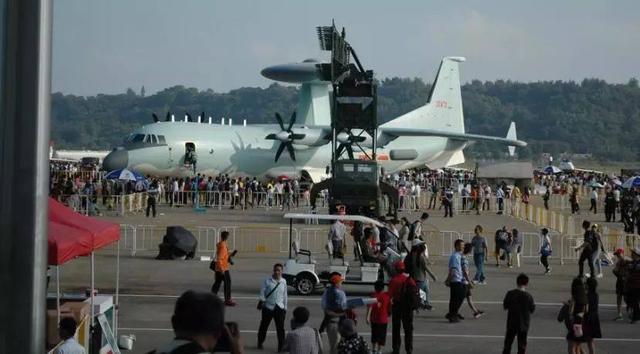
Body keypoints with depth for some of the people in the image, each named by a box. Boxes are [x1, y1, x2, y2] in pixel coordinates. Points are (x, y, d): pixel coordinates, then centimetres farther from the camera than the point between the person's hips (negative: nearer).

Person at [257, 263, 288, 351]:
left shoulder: (283, 281, 5)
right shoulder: (267, 281, -5)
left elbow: (285, 295, 12)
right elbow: (262, 292, -6)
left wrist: (285, 307, 13)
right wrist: (262, 301, -22)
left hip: (279, 308, 1)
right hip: (268, 307, -1)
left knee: (280, 327, -4)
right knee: (264, 325, 12)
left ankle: (281, 346, 0)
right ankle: (260, 343, 29)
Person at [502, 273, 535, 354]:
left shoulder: (510, 294, -10)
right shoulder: (528, 296, -16)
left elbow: (505, 306, 0)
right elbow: (532, 310, -5)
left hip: (511, 324, 2)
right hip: (523, 324, -2)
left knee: (507, 344, 16)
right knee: (522, 346, 10)